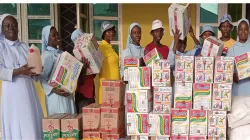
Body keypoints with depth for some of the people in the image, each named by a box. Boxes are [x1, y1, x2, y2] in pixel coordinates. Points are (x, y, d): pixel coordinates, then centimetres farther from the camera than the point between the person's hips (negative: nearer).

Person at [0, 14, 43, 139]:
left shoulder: (25, 47, 15)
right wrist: (19, 71, -21)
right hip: (12, 91, -4)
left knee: (32, 124, 2)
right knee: (15, 126, -4)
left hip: (28, 89, 4)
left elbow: (33, 66, 14)